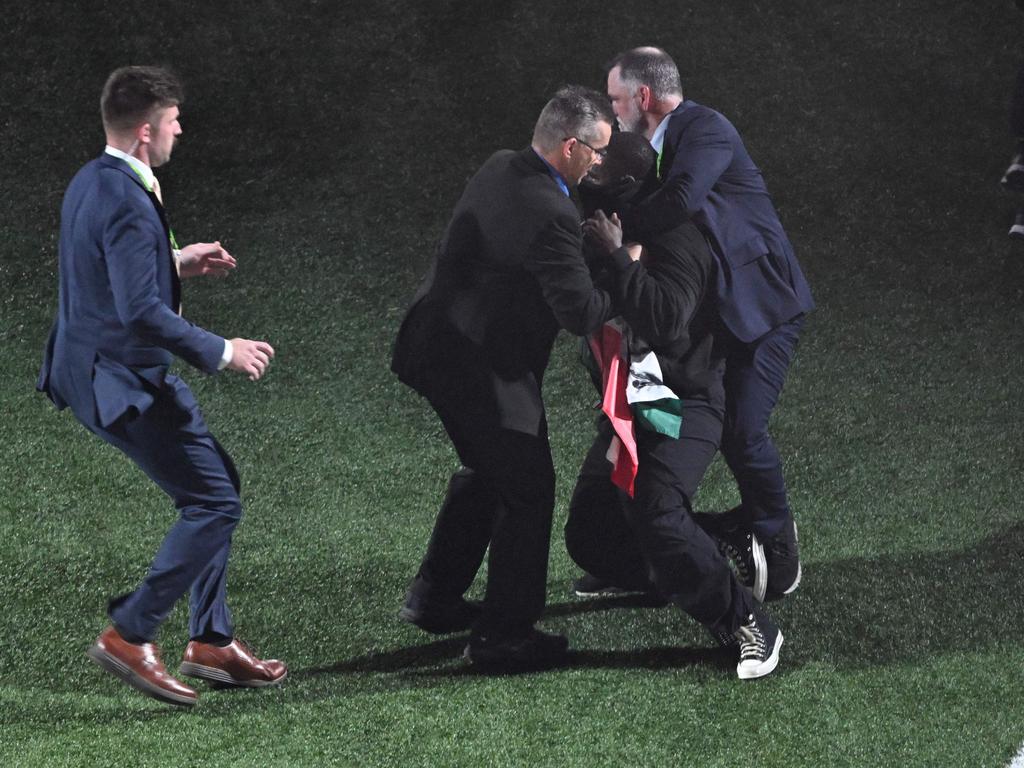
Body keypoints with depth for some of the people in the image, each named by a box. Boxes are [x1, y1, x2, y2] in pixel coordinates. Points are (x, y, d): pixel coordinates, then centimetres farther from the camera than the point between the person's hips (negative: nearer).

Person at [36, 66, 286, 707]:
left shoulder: (93, 181, 8)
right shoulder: (127, 202, -24)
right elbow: (141, 312, -28)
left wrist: (176, 263, 18)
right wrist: (221, 352, -19)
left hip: (103, 365, 11)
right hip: (120, 381, -11)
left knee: (216, 484, 17)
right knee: (215, 501, -8)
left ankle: (213, 641, 22)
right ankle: (130, 634, -2)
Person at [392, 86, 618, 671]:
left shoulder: (499, 169, 2)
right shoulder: (551, 216, -27)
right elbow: (580, 313, -24)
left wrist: (594, 236, 10)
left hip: (434, 348, 10)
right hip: (484, 373, -10)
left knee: (487, 470, 27)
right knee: (528, 490, 4)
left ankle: (434, 597, 37)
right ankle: (505, 635, 10)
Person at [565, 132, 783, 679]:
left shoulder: (673, 242, -19)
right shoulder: (627, 233, 11)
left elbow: (666, 322, -35)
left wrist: (616, 257, -31)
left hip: (680, 406, -10)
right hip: (629, 404, 10)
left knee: (655, 517, -29)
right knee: (590, 536, 6)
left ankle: (750, 627, -19)